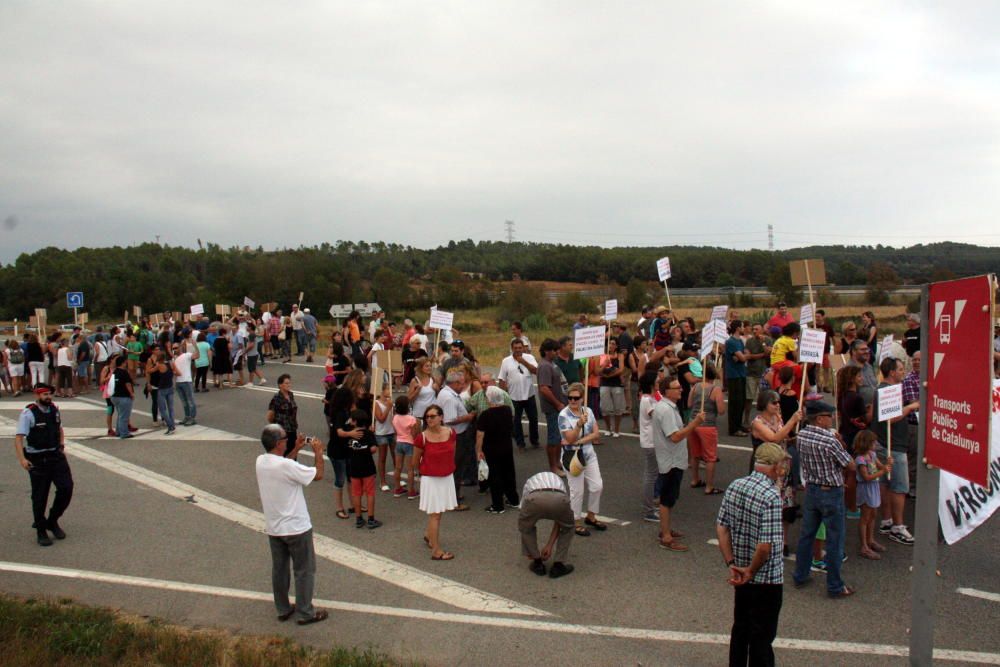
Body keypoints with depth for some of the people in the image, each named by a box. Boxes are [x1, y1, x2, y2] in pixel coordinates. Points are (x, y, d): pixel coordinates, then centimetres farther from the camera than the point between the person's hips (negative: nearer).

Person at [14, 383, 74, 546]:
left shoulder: (55, 409, 6)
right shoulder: (28, 414, -11)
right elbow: (18, 437, -17)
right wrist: (22, 458, -26)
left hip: (56, 455, 5)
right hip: (37, 460, -5)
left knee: (66, 488, -2)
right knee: (39, 497, 4)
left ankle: (52, 521, 20)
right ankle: (41, 531, 21)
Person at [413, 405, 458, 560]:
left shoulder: (451, 433, -8)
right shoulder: (422, 438, -19)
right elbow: (416, 461, -3)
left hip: (447, 478, 5)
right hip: (430, 479, -5)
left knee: (439, 511, 19)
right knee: (434, 514, 1)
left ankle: (429, 535, 43)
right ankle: (436, 551, 8)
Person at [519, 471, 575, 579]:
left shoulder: (529, 482, 44)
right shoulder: (559, 481, 44)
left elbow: (523, 516, 47)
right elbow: (559, 521, 42)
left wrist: (529, 550, 56)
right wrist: (549, 546, 48)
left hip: (534, 499, 0)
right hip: (559, 499, 1)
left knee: (526, 526, 35)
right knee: (567, 528, 34)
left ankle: (537, 564, 34)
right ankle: (558, 565, 28)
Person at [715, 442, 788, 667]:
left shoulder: (734, 486, -2)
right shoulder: (771, 496, -23)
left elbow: (721, 528, 1)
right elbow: (766, 546, -26)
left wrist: (732, 564, 1)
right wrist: (751, 571, -12)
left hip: (741, 576, 7)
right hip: (767, 580, -7)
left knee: (740, 628, 21)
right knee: (762, 636, 8)